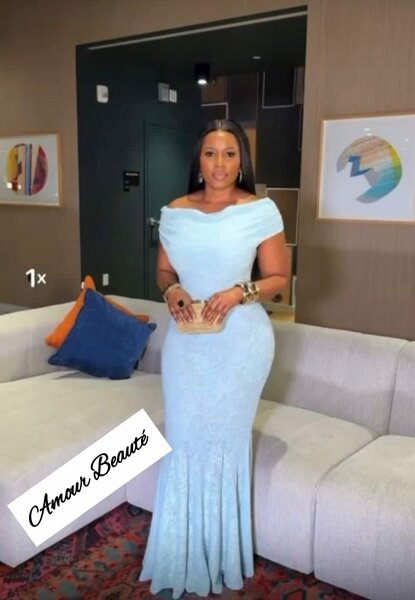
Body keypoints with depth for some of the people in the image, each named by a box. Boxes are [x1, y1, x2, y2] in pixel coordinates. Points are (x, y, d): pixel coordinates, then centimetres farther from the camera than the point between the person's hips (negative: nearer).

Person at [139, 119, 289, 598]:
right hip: (184, 340, 4)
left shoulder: (261, 211, -7)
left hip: (240, 340, -3)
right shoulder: (174, 213, 3)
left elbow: (278, 277, -2)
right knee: (182, 441, 8)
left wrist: (240, 292, -19)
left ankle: (218, 557, 29)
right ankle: (182, 551, 29)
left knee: (223, 440, 6)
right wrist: (171, 290, -9)